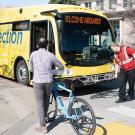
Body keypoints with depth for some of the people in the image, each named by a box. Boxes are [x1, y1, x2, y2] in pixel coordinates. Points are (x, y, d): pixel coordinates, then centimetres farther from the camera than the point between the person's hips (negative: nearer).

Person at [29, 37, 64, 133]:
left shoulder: (33, 54, 0)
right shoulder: (50, 55, 0)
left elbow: (31, 69, 10)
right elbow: (61, 67, 10)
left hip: (38, 82, -2)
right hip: (48, 81, 2)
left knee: (40, 103, 2)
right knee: (46, 101, 21)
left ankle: (43, 126, 1)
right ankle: (44, 118, 40)